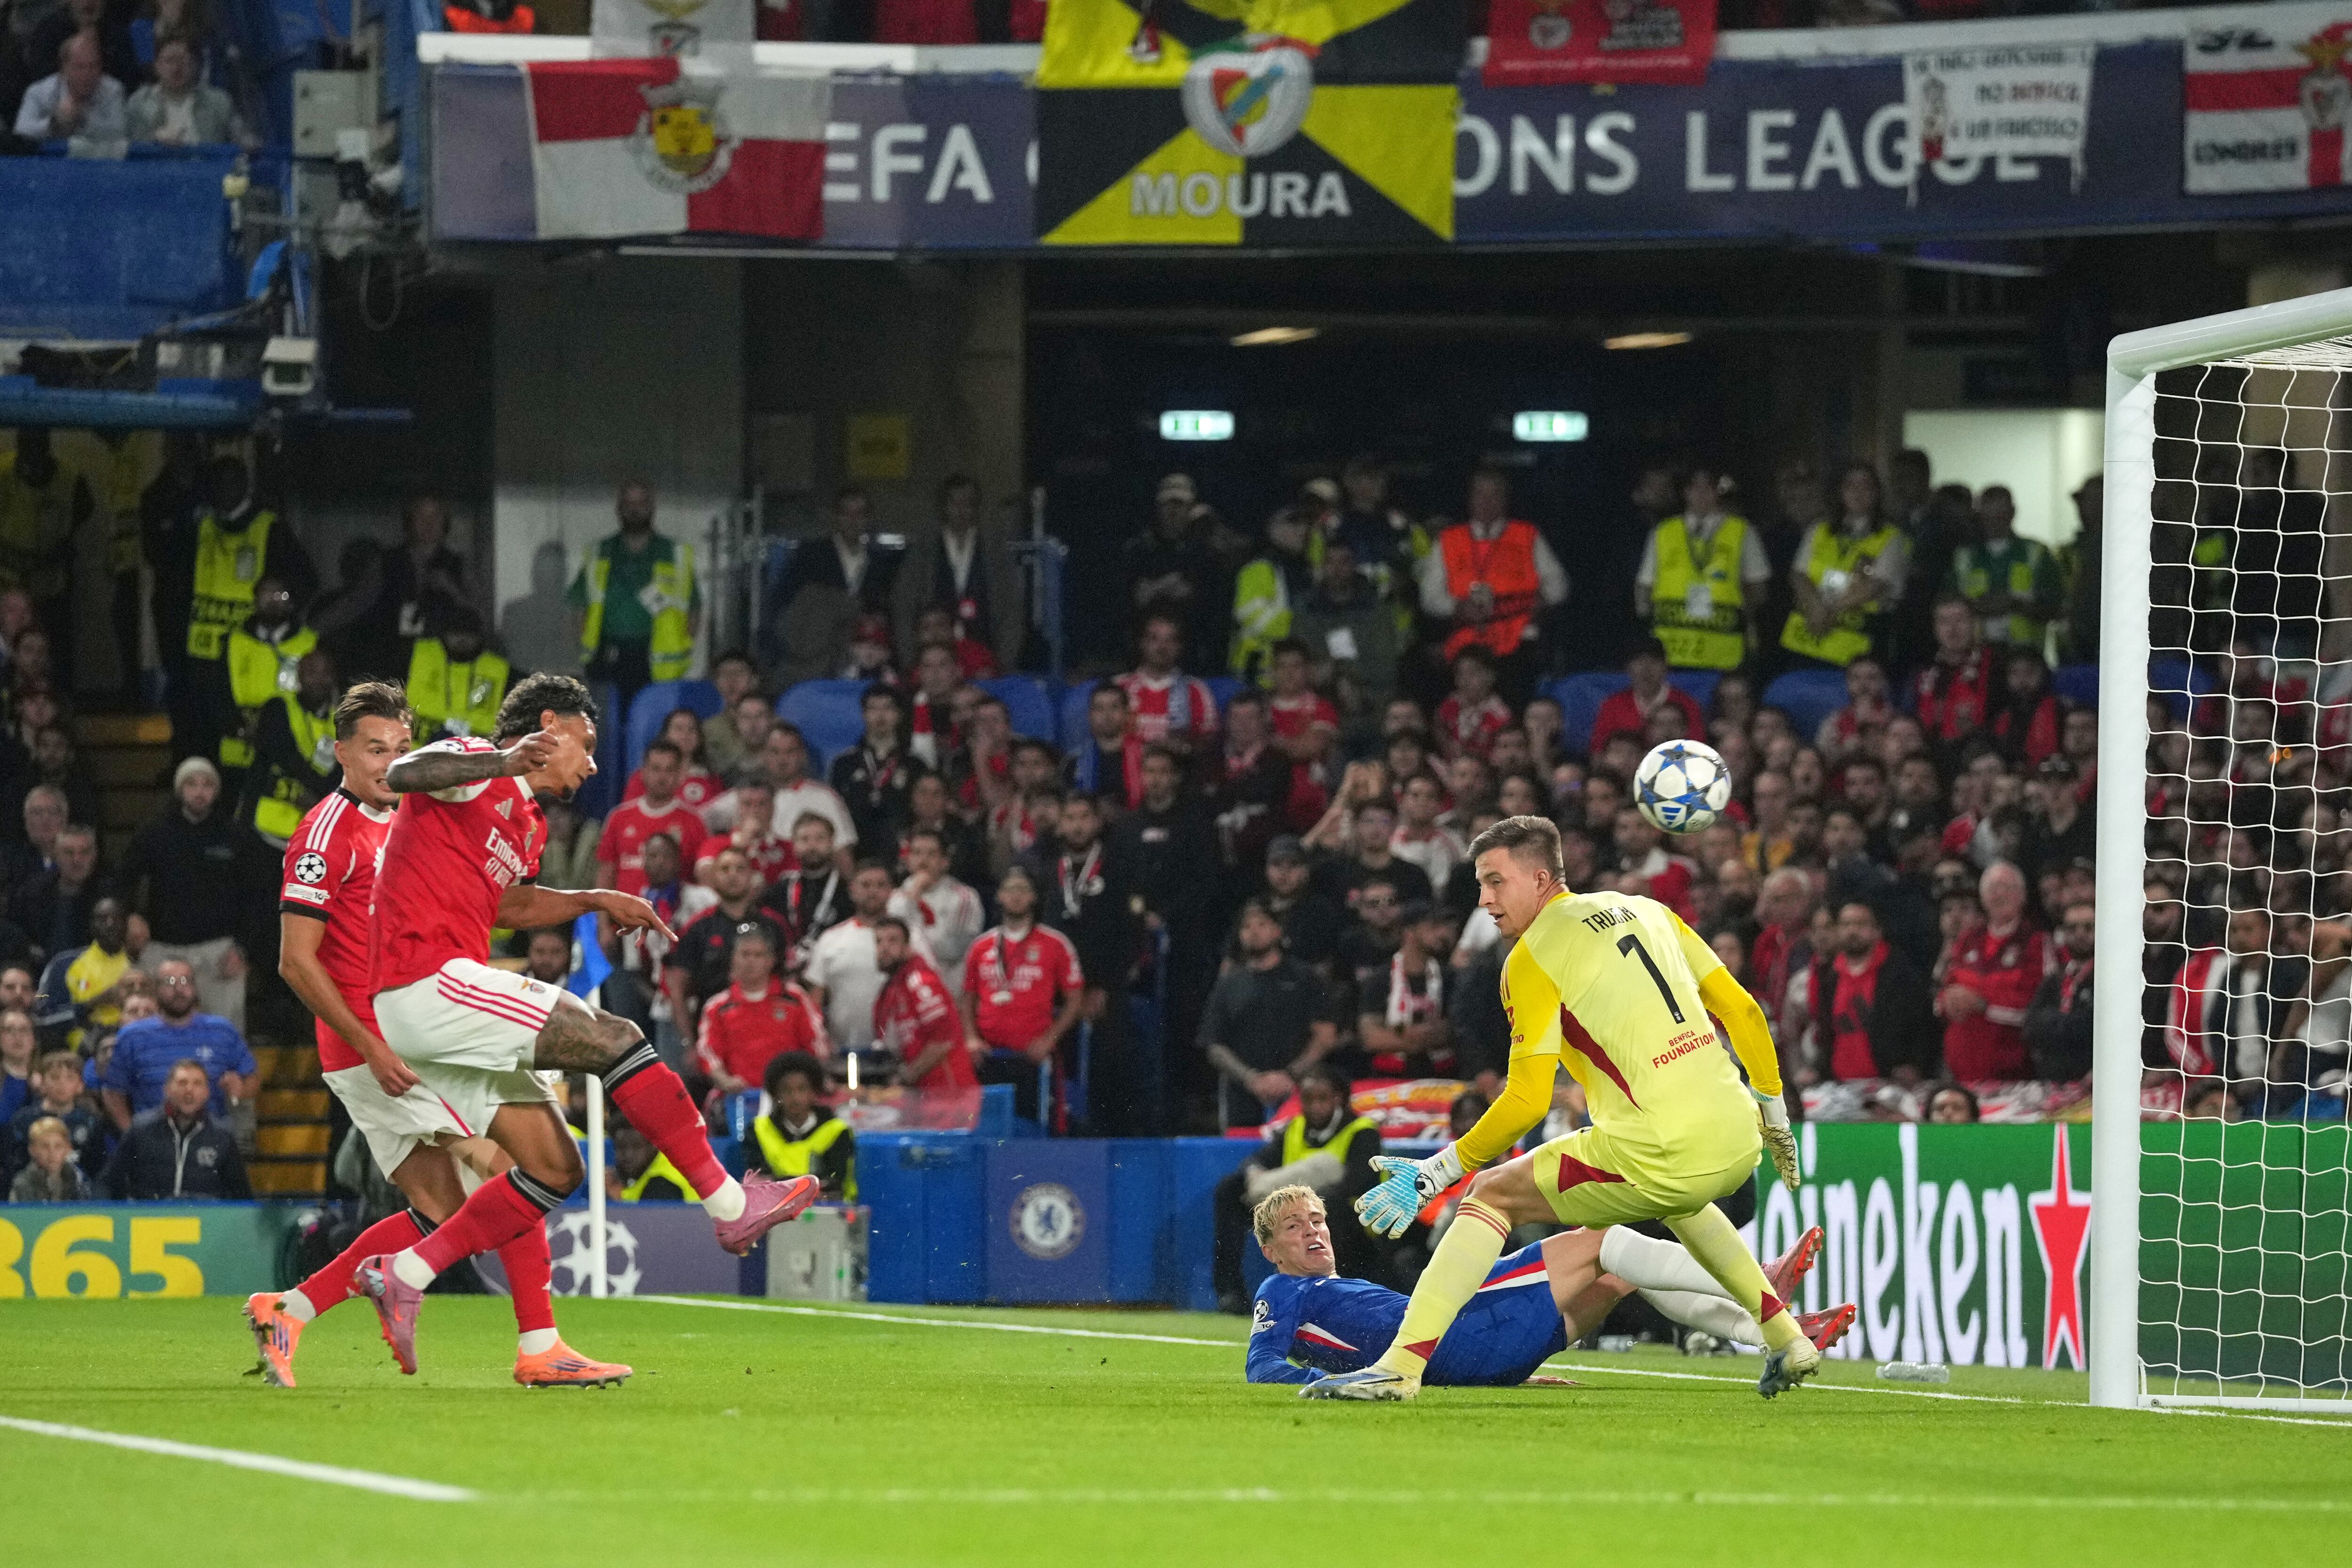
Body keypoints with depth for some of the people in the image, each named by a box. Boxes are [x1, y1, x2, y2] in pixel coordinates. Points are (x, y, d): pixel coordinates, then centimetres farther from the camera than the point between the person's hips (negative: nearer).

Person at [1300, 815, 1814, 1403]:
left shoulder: (1533, 958, -3)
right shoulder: (1646, 912, 16)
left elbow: (1527, 1100, -8)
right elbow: (1743, 1011, 16)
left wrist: (1437, 1173, -2)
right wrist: (1773, 1113, 27)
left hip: (1663, 1152, -7)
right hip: (1737, 1144, 7)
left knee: (1491, 1196, 6)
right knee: (1678, 1198, 41)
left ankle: (1401, 1365, -4)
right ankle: (1788, 1342, 38)